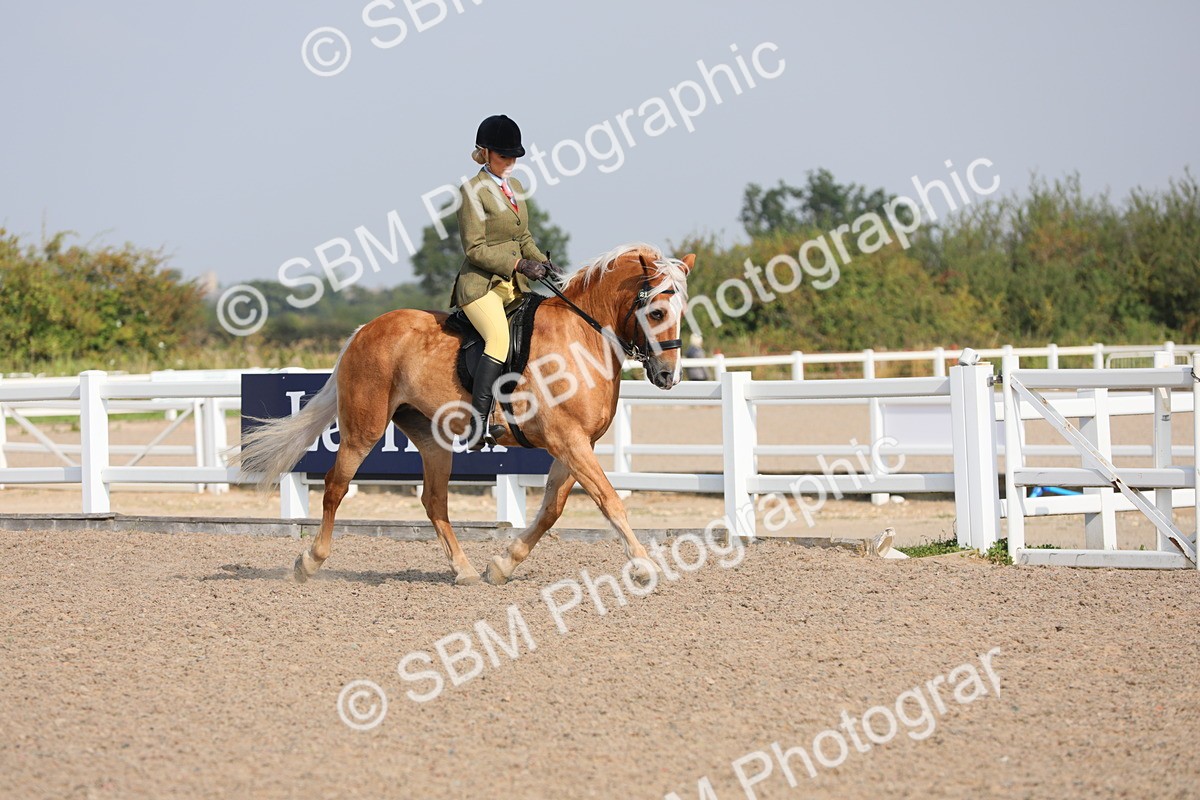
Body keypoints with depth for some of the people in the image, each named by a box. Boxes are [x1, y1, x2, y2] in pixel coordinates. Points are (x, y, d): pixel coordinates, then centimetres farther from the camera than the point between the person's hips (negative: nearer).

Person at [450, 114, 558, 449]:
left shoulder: (516, 188, 16)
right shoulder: (473, 191, -8)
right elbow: (475, 249, -13)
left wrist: (542, 262, 3)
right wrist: (520, 264, -20)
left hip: (514, 284, 9)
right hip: (480, 284, -9)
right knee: (500, 337, -30)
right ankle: (478, 423, -36)